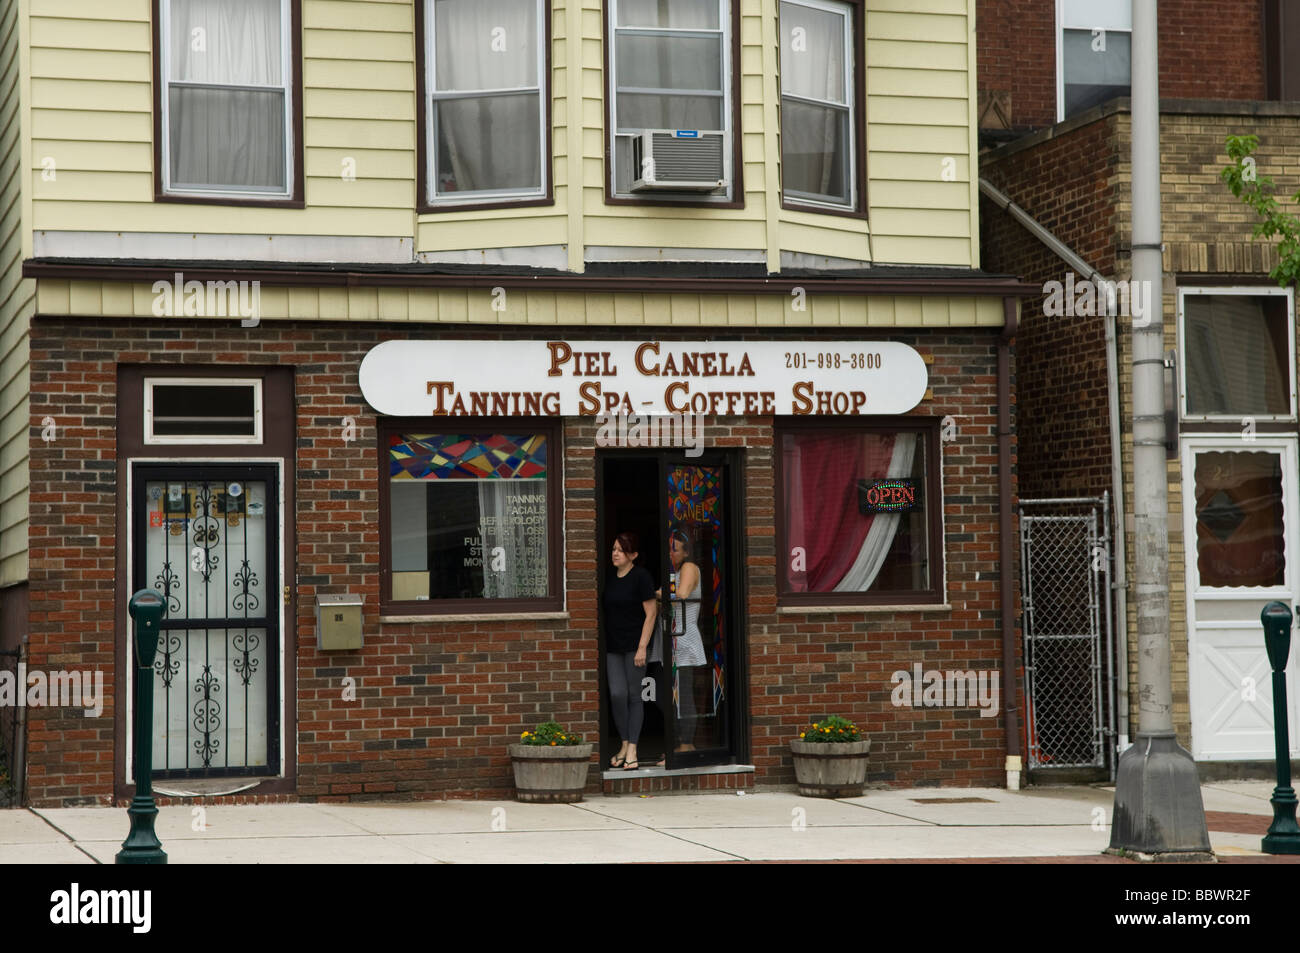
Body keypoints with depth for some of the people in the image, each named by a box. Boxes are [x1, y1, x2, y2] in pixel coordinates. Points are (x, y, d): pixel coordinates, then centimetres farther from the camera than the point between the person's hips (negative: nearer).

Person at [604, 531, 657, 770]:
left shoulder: (641, 577, -7)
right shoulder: (610, 580, 10)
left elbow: (651, 613, -8)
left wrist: (642, 647, -13)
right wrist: (602, 645, 13)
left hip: (634, 646, -5)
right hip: (612, 647, 5)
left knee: (634, 695, -1)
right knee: (617, 694, -4)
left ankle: (632, 750, 4)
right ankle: (624, 744, 11)